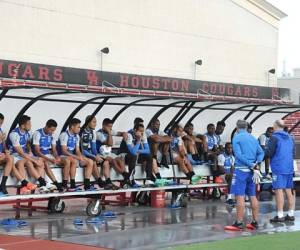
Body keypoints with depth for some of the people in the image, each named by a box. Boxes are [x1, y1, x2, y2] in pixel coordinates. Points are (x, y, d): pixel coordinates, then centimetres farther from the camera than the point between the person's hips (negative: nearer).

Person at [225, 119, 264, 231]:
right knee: (253, 196, 11)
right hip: (251, 171, 6)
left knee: (240, 196, -7)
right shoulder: (253, 138, 14)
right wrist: (256, 163, -3)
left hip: (241, 169, -6)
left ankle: (239, 223, -8)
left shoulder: (236, 137, -5)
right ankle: (255, 222, 14)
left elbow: (238, 154, -15)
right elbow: (261, 152, 10)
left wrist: (251, 165, -12)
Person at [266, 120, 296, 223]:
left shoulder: (274, 137, -8)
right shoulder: (290, 138, 14)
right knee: (289, 191, 10)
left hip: (278, 168, -7)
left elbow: (269, 153, -12)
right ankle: (291, 214, 13)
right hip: (289, 168, 7)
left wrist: (266, 150, 8)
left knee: (279, 190, -6)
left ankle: (280, 216, -8)